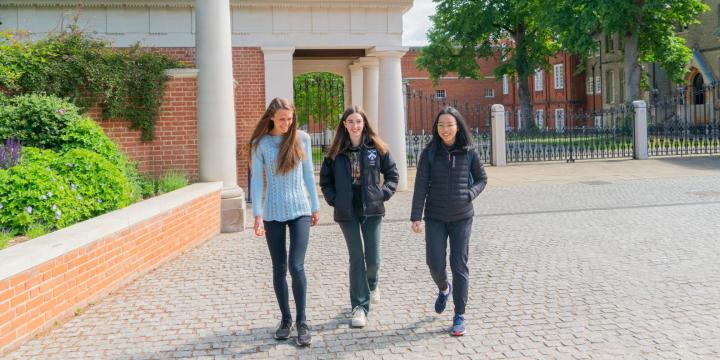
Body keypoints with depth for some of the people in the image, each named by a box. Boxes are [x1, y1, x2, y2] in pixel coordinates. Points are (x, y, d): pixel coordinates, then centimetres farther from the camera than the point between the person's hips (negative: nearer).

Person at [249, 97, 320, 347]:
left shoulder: (302, 139, 1)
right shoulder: (260, 143, -3)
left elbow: (308, 174, 8)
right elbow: (256, 180, -3)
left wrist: (315, 206, 10)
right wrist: (257, 214, -10)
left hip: (300, 210, 0)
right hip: (273, 213, 0)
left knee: (296, 266, -8)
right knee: (279, 268, 8)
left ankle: (301, 322, 5)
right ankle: (286, 319, 22)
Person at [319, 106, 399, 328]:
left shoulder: (376, 147, 0)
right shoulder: (336, 151, 1)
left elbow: (392, 173, 7)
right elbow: (325, 179, 10)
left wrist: (383, 193, -4)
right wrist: (333, 199, -2)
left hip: (371, 209, 0)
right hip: (347, 212, 0)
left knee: (373, 259, 3)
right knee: (356, 258, 0)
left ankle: (372, 283, 39)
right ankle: (360, 306, 10)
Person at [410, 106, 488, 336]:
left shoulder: (469, 152, 0)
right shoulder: (429, 153, -2)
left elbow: (482, 179, 11)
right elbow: (421, 185, -5)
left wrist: (469, 195, -7)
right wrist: (416, 217, -10)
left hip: (462, 217, 0)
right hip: (435, 217, 0)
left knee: (459, 265, 1)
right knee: (435, 263, -3)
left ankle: (459, 316, 12)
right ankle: (444, 289, 32)